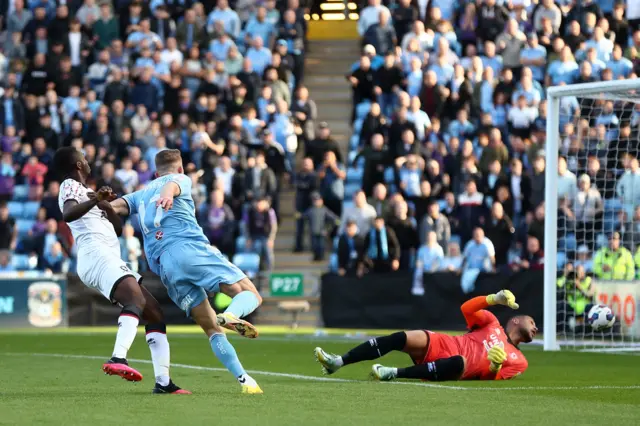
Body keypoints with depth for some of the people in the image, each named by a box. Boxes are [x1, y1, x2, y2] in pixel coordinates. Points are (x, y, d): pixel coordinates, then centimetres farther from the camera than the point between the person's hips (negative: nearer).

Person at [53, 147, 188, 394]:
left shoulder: (84, 191, 32)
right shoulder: (70, 186, 5)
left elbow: (118, 228, 31)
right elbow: (68, 215, -19)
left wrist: (105, 204, 15)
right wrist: (94, 200, -34)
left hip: (110, 260, 10)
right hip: (96, 255, -10)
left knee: (155, 313, 7)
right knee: (137, 299, -33)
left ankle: (163, 382, 2)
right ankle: (118, 359, -53)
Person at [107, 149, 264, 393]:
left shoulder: (141, 195, 32)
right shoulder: (181, 179, 17)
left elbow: (113, 207, 13)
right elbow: (171, 185, -9)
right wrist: (167, 194, -28)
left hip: (164, 266, 5)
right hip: (191, 248, -5)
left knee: (212, 330, 6)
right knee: (250, 295, -9)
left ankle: (244, 380, -8)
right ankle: (230, 316, -43)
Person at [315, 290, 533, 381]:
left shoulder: (518, 361, 16)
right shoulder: (492, 323, 19)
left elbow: (492, 379, 3)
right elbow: (466, 309, 4)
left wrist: (495, 367, -18)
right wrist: (495, 299, -7)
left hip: (452, 369, -2)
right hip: (442, 345, 2)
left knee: (459, 362, -40)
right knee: (404, 338, -27)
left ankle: (395, 373, -43)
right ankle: (338, 362, -30)